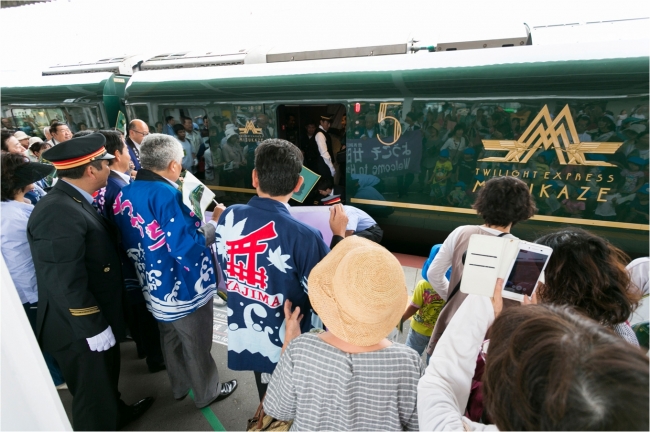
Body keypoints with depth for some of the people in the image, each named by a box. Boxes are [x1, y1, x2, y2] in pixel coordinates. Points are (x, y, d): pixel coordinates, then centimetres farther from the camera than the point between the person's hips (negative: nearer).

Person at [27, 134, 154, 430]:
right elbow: (66, 284, -29)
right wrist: (94, 328, -22)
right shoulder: (58, 214, -29)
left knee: (107, 379, 31)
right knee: (93, 395, 15)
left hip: (98, 319, 9)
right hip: (80, 329, -9)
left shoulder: (74, 202, 2)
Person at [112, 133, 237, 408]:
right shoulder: (166, 194, -27)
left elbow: (128, 241, 7)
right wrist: (215, 223, -16)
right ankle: (207, 392, 37)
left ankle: (180, 386, 48)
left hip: (154, 288, 8)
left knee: (170, 340, 27)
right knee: (197, 346, 14)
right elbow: (186, 245, -30)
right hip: (183, 290, -8)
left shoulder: (124, 194, -1)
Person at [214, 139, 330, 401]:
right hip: (286, 345, -4)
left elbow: (226, 270, 2)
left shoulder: (229, 217, -12)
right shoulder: (304, 237, -30)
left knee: (269, 403, 31)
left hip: (243, 335, 5)